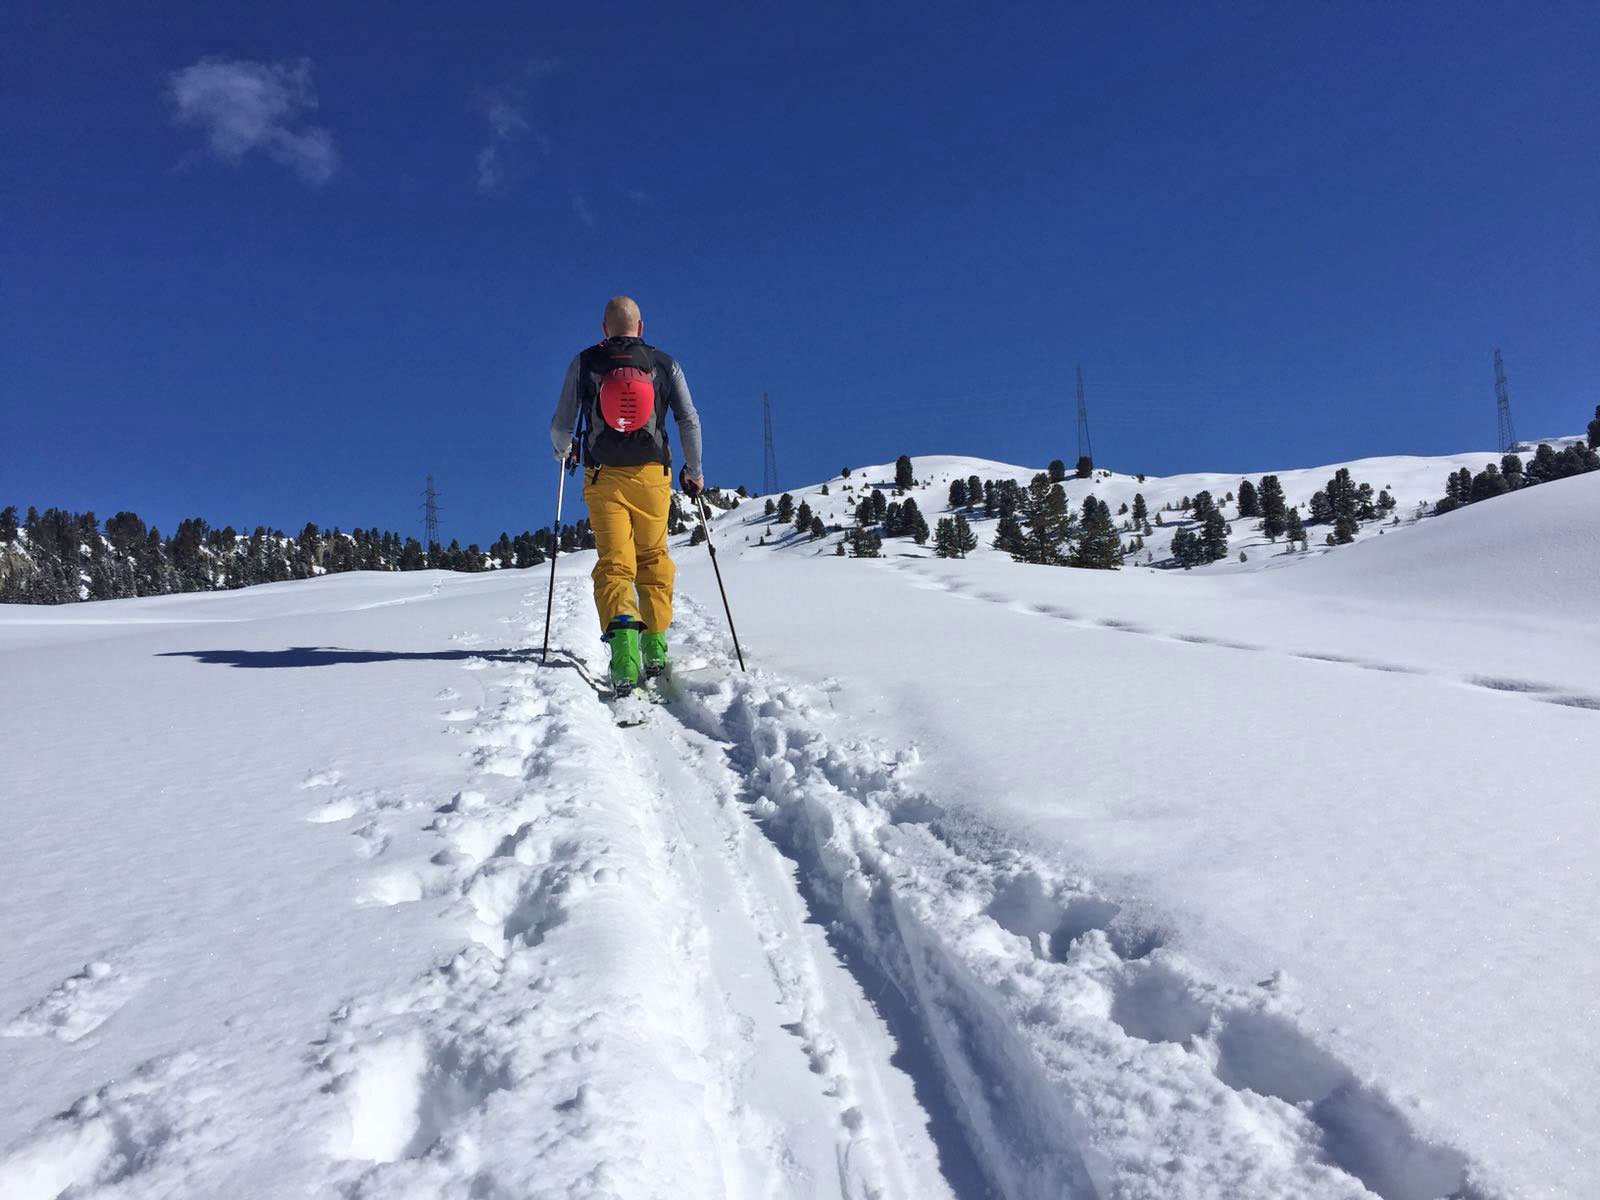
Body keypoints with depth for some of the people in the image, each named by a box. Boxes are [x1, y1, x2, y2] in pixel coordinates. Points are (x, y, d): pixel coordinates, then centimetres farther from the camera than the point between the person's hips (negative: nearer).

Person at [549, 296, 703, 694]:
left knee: (614, 561, -1)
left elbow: (561, 425, 4)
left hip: (603, 477, -1)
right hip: (652, 475, 1)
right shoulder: (665, 364, 6)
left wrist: (563, 451, 26)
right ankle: (655, 644, 10)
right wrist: (694, 470, 15)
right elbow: (689, 421, 2)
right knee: (654, 558, 16)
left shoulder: (584, 363, 5)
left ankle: (621, 630, -28)